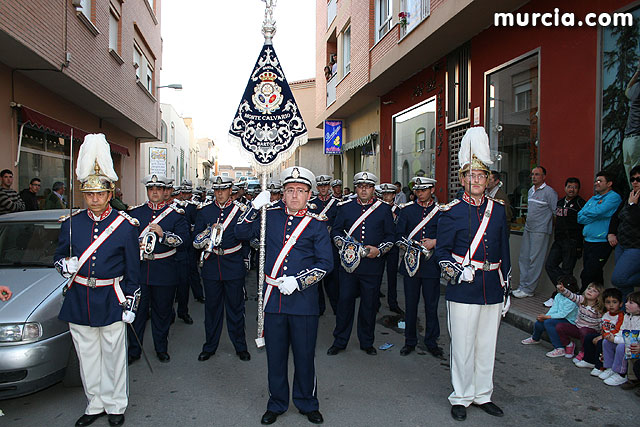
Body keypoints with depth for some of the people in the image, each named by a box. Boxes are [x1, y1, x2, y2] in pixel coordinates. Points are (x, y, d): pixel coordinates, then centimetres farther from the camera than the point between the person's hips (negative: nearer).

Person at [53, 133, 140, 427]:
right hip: (78, 300, 3)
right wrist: (64, 265, -13)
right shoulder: (71, 223, 2)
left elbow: (133, 269, -3)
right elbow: (59, 256, 12)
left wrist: (130, 305, -4)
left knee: (113, 356, 7)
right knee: (87, 356, 14)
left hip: (110, 300, -3)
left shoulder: (125, 225, -6)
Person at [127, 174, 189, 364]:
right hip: (139, 269, 1)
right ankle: (134, 350, 21)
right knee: (137, 310, 7)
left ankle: (161, 349, 26)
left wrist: (163, 234, -20)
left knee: (162, 311, 10)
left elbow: (184, 238, -6)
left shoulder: (175, 213, 2)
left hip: (165, 272, -1)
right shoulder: (134, 212, 8)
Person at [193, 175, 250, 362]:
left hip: (234, 267, -1)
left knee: (236, 306, 7)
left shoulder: (240, 210, -2)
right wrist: (209, 232, -15)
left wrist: (244, 258, 4)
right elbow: (196, 240, 3)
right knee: (212, 306, 11)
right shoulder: (204, 210, 4)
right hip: (211, 267, 2)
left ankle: (240, 346, 21)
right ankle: (210, 346, 26)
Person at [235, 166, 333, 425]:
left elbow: (326, 263, -4)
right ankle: (277, 404, 32)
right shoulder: (271, 216, 5)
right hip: (273, 298, 2)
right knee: (275, 354, 13)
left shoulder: (317, 224, -1)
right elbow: (242, 233, 9)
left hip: (303, 299, -2)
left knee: (304, 354, 10)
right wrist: (254, 208, -6)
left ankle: (307, 404, 30)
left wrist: (298, 281, -15)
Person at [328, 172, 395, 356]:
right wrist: (344, 244, -8)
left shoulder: (384, 209, 4)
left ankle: (367, 342, 25)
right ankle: (340, 341, 20)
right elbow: (335, 231, 10)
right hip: (349, 262, 1)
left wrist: (379, 250, -11)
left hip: (373, 265, 0)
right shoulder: (345, 207, 6)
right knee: (345, 301, 5)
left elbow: (391, 236, 6)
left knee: (369, 304, 8)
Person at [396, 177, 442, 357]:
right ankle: (410, 341, 22)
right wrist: (411, 247, -13)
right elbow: (399, 235, 3)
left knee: (431, 305, 7)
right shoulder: (407, 209, 7)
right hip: (411, 261, 1)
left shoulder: (441, 211, 4)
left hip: (431, 264, -1)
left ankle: (431, 342, 22)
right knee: (410, 304, 8)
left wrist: (435, 242, -13)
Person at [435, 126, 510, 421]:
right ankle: (461, 398, 21)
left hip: (492, 289, 4)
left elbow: (504, 253, 13)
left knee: (487, 345, 13)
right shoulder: (451, 212, -3)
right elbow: (441, 251, -1)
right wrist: (457, 272, -18)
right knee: (463, 346, 4)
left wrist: (505, 289, 12)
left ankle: (483, 395, 30)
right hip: (463, 290, -4)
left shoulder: (498, 210, 9)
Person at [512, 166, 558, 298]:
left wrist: (550, 226, -2)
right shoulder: (531, 190, 15)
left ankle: (528, 289, 1)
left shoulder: (549, 192, -10)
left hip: (540, 231, -8)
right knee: (523, 258, 8)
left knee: (535, 260, -4)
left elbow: (556, 212, -8)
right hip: (528, 229, 8)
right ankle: (523, 286, 15)